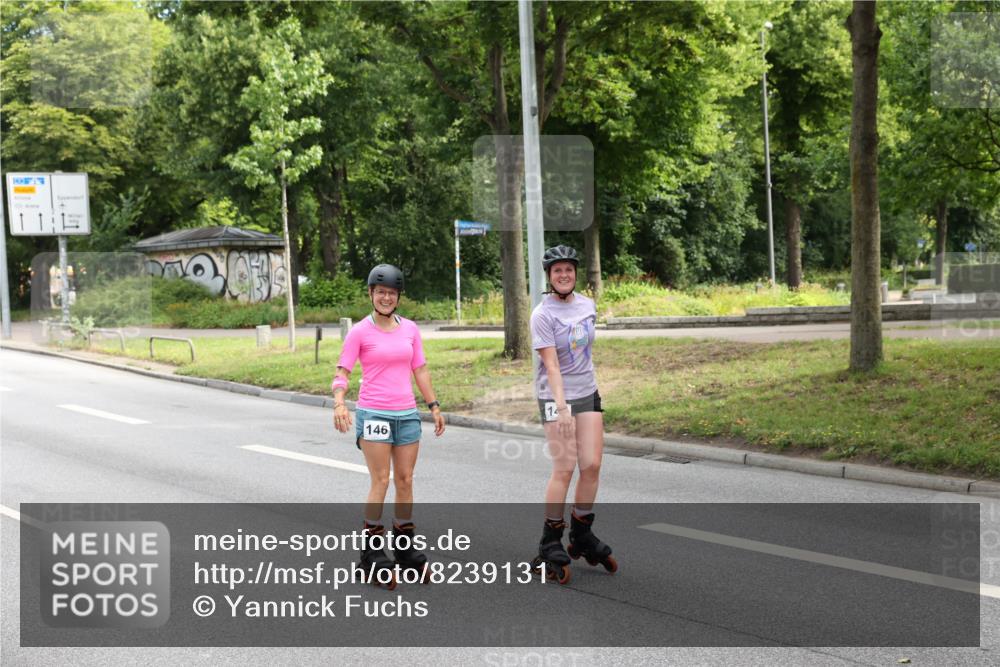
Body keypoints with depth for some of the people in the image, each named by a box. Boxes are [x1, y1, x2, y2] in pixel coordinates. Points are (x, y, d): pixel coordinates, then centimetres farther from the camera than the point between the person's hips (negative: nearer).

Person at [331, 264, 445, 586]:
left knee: (405, 480, 7)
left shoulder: (410, 329, 9)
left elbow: (420, 370, 15)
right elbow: (342, 372, -7)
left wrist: (434, 406, 11)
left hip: (407, 413, 4)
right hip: (373, 412, -4)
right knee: (381, 481, -8)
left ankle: (406, 550, 17)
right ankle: (372, 554, 0)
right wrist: (339, 403, -23)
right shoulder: (360, 332, -4)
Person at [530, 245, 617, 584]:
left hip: (588, 394, 6)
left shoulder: (587, 305, 6)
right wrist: (561, 407, -27)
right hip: (555, 397, -6)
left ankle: (582, 536, 17)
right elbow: (551, 364, -20)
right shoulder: (543, 315, -13)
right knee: (564, 468, -9)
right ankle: (550, 545, 1)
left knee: (592, 466, 1)